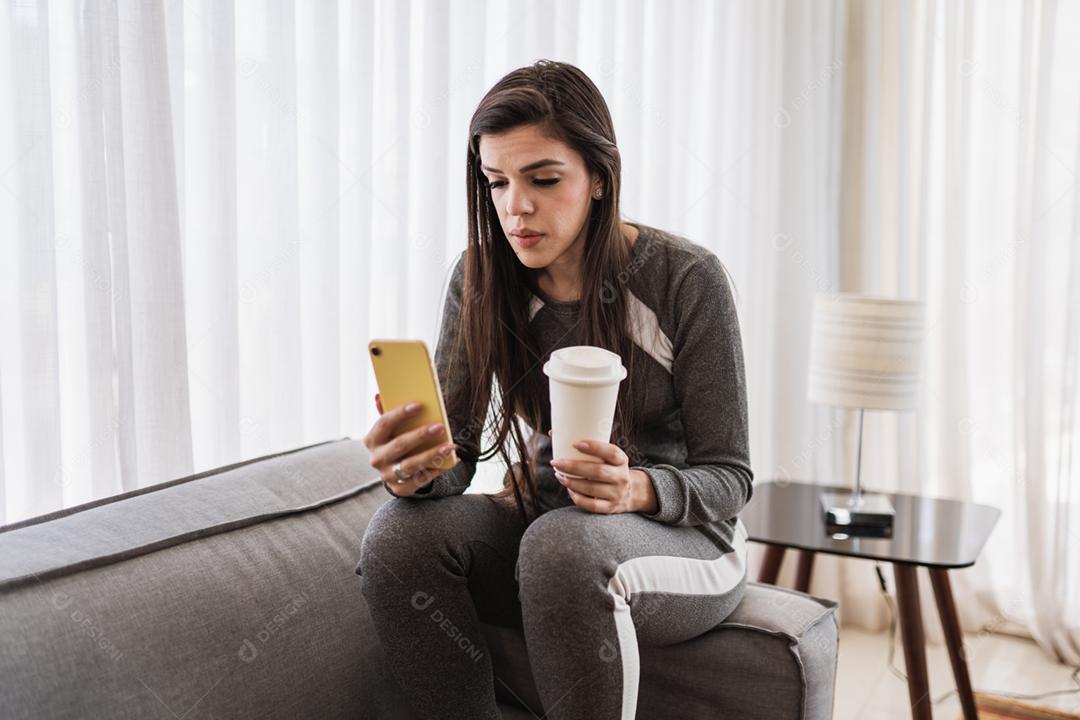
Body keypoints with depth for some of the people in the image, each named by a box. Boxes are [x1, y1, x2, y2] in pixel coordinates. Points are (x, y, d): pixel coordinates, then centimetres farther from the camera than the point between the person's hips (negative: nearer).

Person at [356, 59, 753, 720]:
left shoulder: (687, 280, -16)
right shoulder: (482, 279, -4)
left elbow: (729, 476, -12)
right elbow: (456, 446, -6)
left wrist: (637, 489, -33)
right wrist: (417, 467, -31)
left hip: (683, 539, -3)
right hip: (537, 522, 4)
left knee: (564, 542, -37)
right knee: (401, 530, -25)